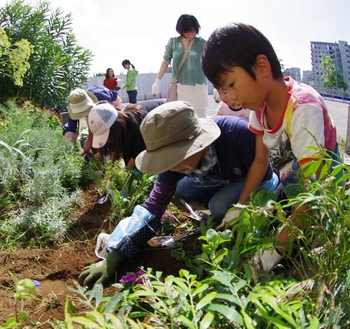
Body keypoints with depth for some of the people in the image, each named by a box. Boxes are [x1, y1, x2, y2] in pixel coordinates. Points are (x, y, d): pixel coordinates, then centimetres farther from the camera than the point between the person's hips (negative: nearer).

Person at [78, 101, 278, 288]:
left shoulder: (236, 132, -41)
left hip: (257, 181, -4)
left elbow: (262, 161, -24)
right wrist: (113, 258, -31)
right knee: (179, 188, -7)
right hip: (221, 181, 5)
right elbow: (153, 207, -27)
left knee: (220, 206, -28)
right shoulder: (174, 161, -27)